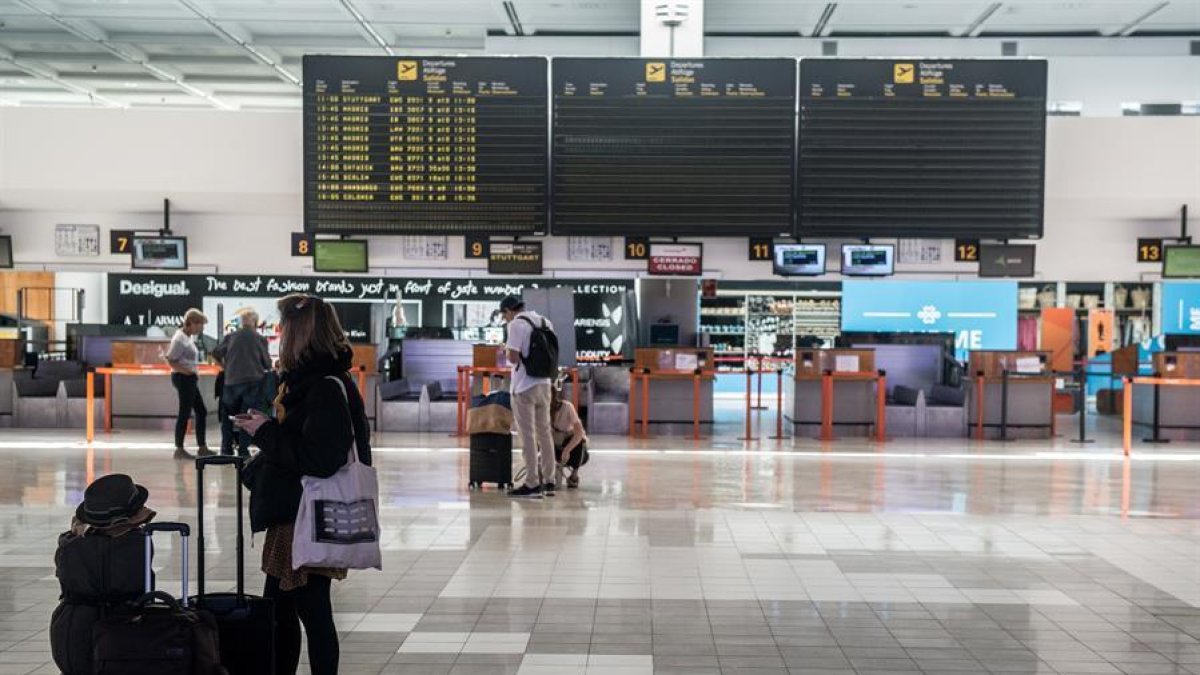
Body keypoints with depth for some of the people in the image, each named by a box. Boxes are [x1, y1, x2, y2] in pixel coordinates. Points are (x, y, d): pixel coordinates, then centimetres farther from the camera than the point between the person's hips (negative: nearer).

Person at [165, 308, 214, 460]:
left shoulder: (188, 338, 13)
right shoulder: (180, 339, -15)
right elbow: (170, 360, -19)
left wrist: (194, 373, 8)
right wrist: (189, 372, -18)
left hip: (190, 380, 10)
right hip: (183, 379, -10)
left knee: (201, 412, 12)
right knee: (185, 413, -3)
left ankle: (202, 447, 18)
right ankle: (179, 449, 5)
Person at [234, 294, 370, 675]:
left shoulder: (327, 387, -19)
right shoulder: (304, 379, 11)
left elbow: (320, 458, -27)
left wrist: (266, 433, -18)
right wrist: (263, 430, 7)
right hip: (290, 514, 10)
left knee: (313, 613, 1)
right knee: (277, 609, 17)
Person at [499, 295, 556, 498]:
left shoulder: (517, 324, -12)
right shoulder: (545, 322, 11)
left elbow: (513, 357, -19)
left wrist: (506, 350, 1)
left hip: (523, 386, -7)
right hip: (544, 384, 7)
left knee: (528, 436, -2)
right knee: (545, 434, 13)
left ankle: (532, 484, -1)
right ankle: (548, 482, 17)